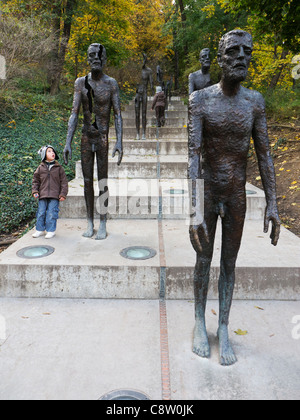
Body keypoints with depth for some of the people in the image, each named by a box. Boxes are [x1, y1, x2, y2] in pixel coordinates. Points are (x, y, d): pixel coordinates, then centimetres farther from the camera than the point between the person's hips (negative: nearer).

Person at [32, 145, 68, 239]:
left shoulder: (59, 168, 2)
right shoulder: (41, 168, 7)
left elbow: (64, 182, 2)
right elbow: (35, 181, 14)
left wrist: (63, 194, -3)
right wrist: (35, 191, 1)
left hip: (54, 196, -2)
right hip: (43, 195, 2)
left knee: (51, 213, -3)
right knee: (41, 213, 7)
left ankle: (51, 230, 9)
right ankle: (40, 229, 21)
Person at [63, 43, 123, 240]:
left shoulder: (111, 83, -3)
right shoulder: (81, 82, 5)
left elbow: (118, 115, -5)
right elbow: (74, 114, 2)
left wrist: (120, 142, -16)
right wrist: (68, 142, -5)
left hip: (103, 138, -3)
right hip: (86, 138, 3)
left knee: (103, 182, 0)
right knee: (87, 181, 8)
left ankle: (103, 225, 11)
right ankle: (90, 223, 20)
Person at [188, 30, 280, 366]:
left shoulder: (255, 101, 1)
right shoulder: (200, 99, -9)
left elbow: (264, 155, 2)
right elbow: (193, 155, -18)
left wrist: (272, 203, -3)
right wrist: (195, 210, -27)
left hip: (237, 195, 2)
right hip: (207, 192, -2)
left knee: (230, 263, 10)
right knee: (204, 260, 10)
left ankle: (223, 331, 23)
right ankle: (200, 323, 29)